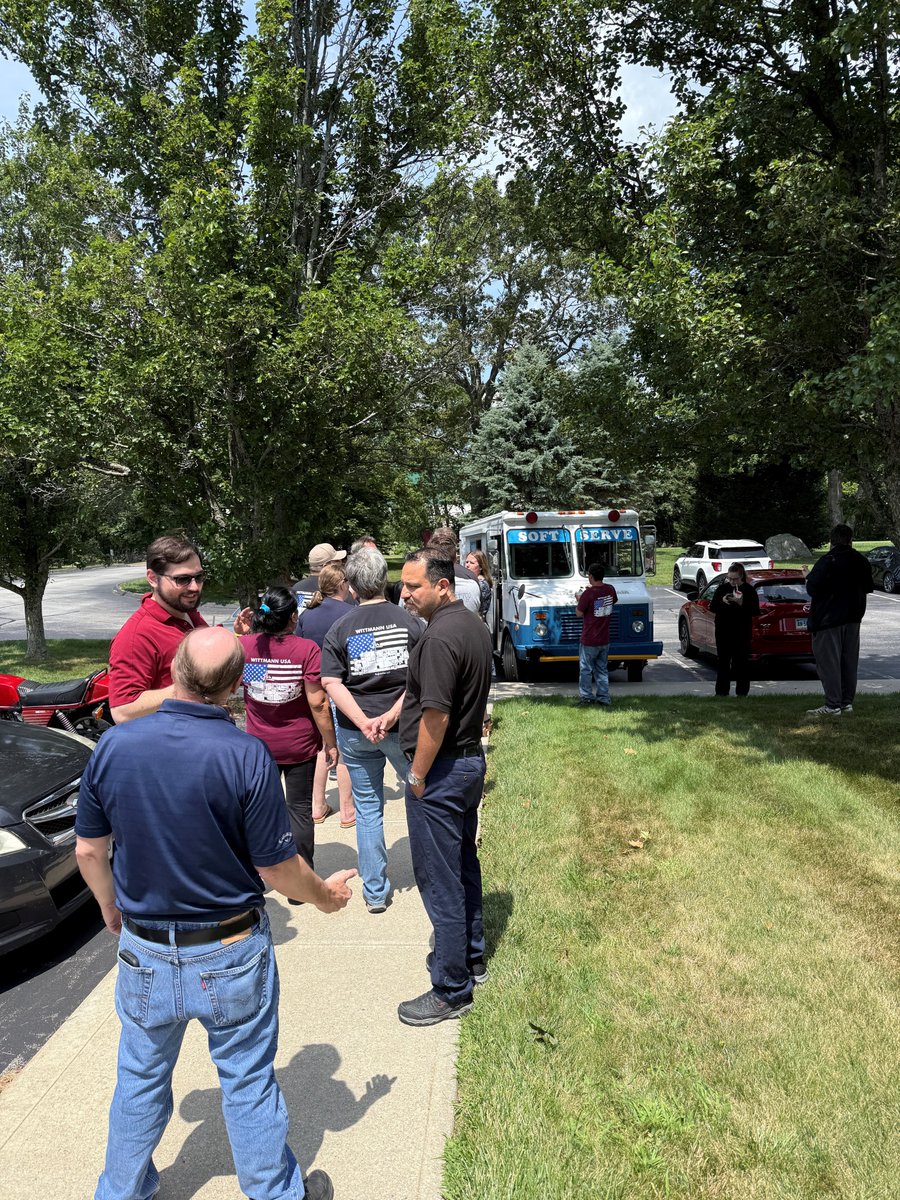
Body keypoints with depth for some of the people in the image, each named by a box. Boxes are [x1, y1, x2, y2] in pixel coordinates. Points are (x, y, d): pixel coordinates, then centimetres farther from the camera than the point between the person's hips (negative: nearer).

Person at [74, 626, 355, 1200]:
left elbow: (89, 851, -1)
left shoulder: (113, 746, -13)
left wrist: (110, 906, 19)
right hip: (231, 956, -3)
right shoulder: (247, 755, -23)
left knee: (141, 1079, 24)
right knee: (249, 1081, 16)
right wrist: (325, 894, 5)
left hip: (145, 951, 3)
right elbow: (277, 869, -15)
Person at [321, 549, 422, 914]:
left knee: (368, 808, 12)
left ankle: (375, 892, 19)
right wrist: (392, 715, -18)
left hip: (356, 732, 1)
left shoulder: (339, 630, -2)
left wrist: (363, 723, -18)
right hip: (403, 728, 0)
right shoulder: (410, 622, -4)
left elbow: (331, 683, -11)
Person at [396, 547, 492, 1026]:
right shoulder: (473, 624, 8)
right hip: (470, 759, 10)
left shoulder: (440, 637, -23)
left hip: (441, 769, -10)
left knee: (440, 880, 0)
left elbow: (435, 715, -26)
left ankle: (452, 990, 12)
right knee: (463, 864, 22)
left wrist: (417, 775, -15)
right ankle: (471, 957, 37)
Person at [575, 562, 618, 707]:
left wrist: (579, 601, 6)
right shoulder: (610, 590, -2)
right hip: (604, 641, 6)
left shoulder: (588, 594, -20)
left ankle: (586, 697, 11)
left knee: (586, 670, 8)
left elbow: (579, 613, -13)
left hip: (589, 641, -5)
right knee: (602, 669, 15)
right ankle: (604, 699, 16)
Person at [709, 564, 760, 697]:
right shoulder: (722, 588, 5)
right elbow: (712, 608, 5)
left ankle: (742, 692, 8)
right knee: (722, 661, 5)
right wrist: (722, 602, -14)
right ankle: (721, 691, 12)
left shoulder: (749, 590, -2)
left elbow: (755, 612, -7)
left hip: (742, 632, -2)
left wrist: (742, 603, -21)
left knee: (741, 661, 0)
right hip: (723, 631, 2)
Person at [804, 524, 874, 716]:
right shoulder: (861, 561, 7)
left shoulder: (827, 561, -16)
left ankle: (832, 705, -5)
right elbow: (868, 587, 18)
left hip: (829, 619, -7)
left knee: (829, 662, -4)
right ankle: (847, 702, 15)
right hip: (853, 619, 7)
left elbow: (812, 588, -20)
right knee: (849, 662, 12)